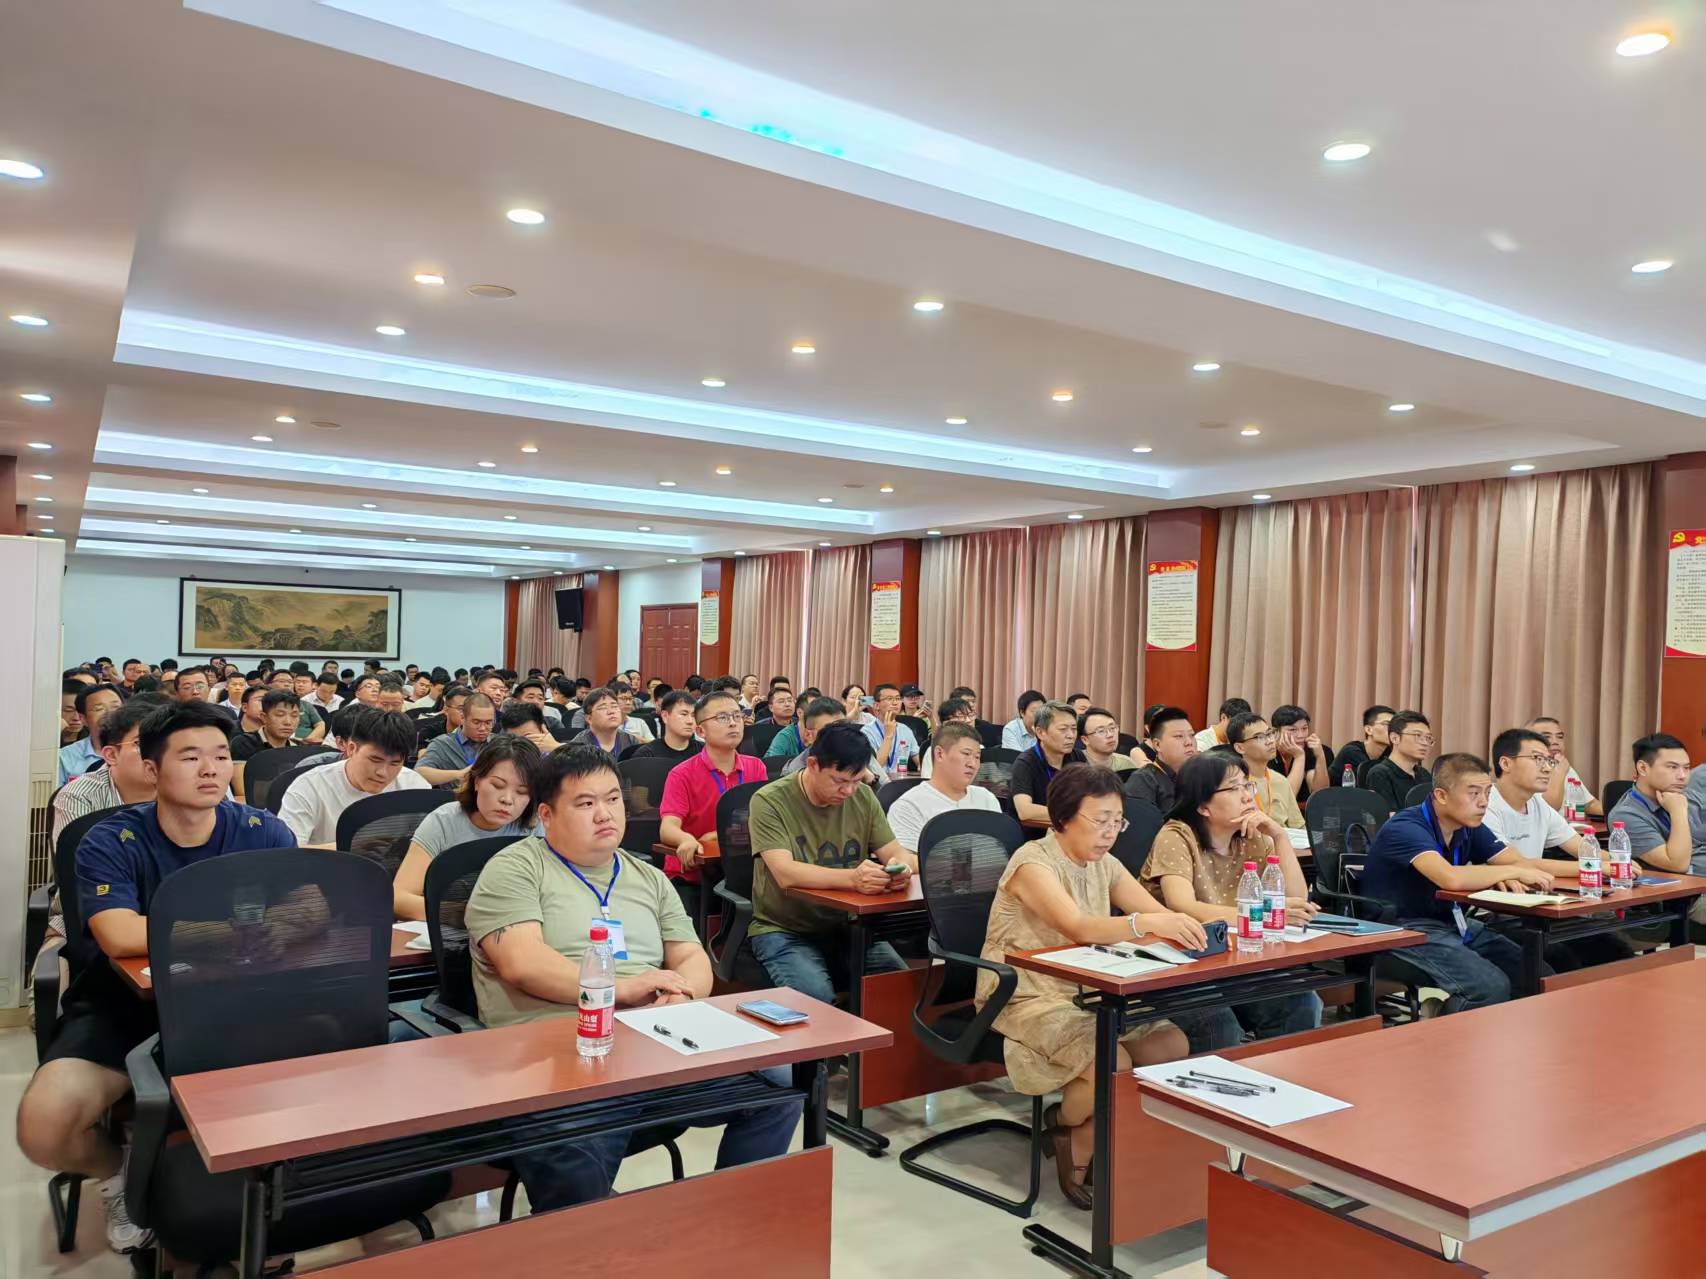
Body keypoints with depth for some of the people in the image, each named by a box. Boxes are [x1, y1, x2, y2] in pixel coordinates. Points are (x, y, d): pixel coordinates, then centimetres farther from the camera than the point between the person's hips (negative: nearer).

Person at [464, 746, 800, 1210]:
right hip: (557, 1051, -5)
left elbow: (694, 960, 17)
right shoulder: (514, 870, 5)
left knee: (781, 1083, -14)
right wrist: (622, 988, -14)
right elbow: (521, 963, -10)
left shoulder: (650, 879, 23)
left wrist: (682, 994, -7)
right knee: (576, 1172, -37)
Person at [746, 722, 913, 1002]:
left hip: (847, 926, 5)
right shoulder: (769, 802, -13)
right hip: (784, 931, -5)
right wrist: (852, 878, -41)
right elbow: (785, 874, -25)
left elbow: (897, 852, 2)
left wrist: (901, 866, -25)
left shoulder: (863, 798, 5)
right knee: (817, 997, -31)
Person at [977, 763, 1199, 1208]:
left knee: (1173, 1043, -9)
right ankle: (1065, 1122, 9)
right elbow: (1077, 927, -34)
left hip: (1085, 993, 8)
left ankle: (1083, 1141, 9)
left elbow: (1158, 913, -5)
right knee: (1112, 1064, -27)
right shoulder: (1033, 863, -18)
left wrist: (1184, 927, -29)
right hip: (1026, 999, -8)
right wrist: (1147, 923, -49)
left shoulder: (1104, 865, 6)